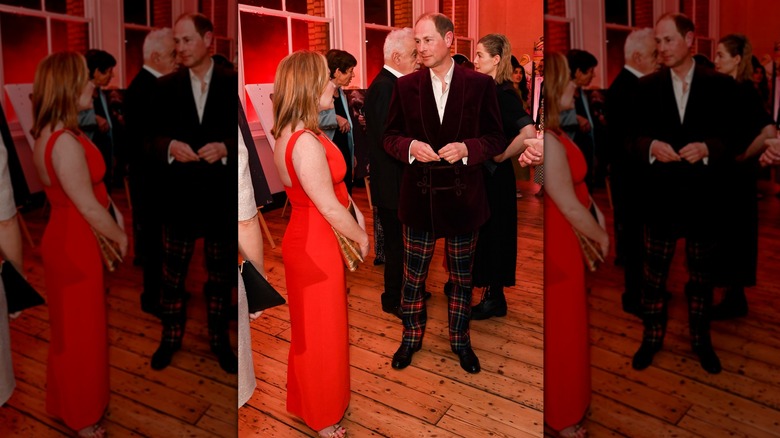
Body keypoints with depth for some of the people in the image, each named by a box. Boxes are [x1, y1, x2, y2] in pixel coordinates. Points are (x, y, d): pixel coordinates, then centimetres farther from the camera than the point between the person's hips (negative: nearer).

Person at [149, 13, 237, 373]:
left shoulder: (233, 83, -3)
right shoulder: (165, 86, 3)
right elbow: (153, 137, 3)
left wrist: (226, 148, -21)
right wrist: (170, 146, -18)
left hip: (222, 195, -1)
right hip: (179, 194, 1)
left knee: (221, 274, 13)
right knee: (172, 274, 12)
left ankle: (219, 338, 30)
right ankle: (170, 337, 30)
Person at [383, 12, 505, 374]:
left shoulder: (480, 84, -5)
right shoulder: (406, 86, -1)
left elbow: (496, 139, -2)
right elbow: (390, 136, 4)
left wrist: (468, 148, -21)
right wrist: (410, 147, -17)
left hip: (463, 197, -1)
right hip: (419, 196, 1)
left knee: (462, 278, 15)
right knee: (412, 277, 13)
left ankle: (460, 340, 35)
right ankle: (411, 337, 35)